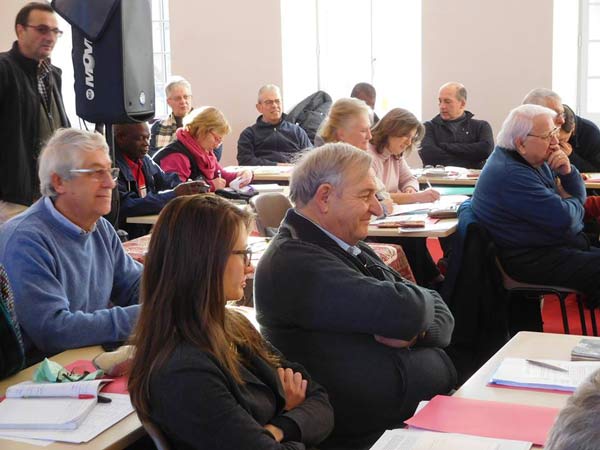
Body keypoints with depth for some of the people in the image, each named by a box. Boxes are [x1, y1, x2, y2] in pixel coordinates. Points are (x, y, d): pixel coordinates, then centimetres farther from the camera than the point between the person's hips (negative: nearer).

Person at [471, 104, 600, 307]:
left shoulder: (535, 160, 10)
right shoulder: (511, 175, -22)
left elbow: (579, 196, 14)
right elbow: (564, 219, -25)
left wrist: (567, 172, -6)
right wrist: (573, 203, -2)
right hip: (532, 260, -10)